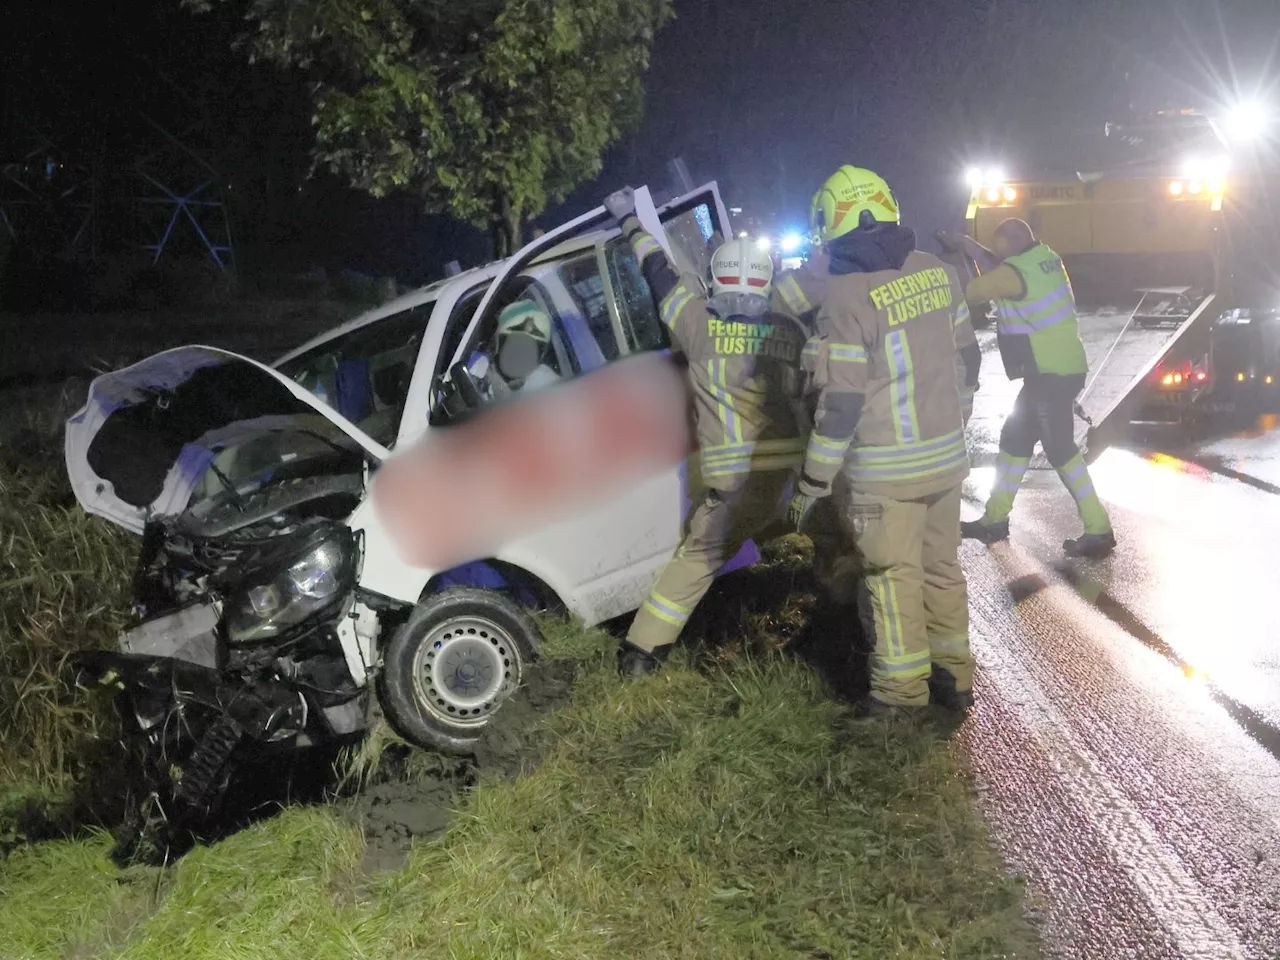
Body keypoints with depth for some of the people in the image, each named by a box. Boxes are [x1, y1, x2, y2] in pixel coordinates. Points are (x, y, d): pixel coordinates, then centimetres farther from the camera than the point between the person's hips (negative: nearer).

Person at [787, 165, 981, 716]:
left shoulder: (848, 295, -18)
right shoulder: (938, 273, 2)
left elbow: (841, 403, -19)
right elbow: (967, 356, 11)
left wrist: (813, 481, -10)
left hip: (885, 470, -6)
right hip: (945, 455, 6)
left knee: (893, 576, 6)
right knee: (942, 567, 17)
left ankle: (903, 687, 16)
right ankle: (954, 676, 27)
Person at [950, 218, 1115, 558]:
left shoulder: (1014, 273, -19)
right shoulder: (1044, 257, 6)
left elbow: (969, 291, -10)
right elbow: (996, 267, 21)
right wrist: (967, 245, 15)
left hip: (1051, 374, -10)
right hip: (1060, 368, 10)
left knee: (1060, 450, -3)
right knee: (1015, 439, 16)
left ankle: (1098, 531, 2)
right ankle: (995, 519, 26)